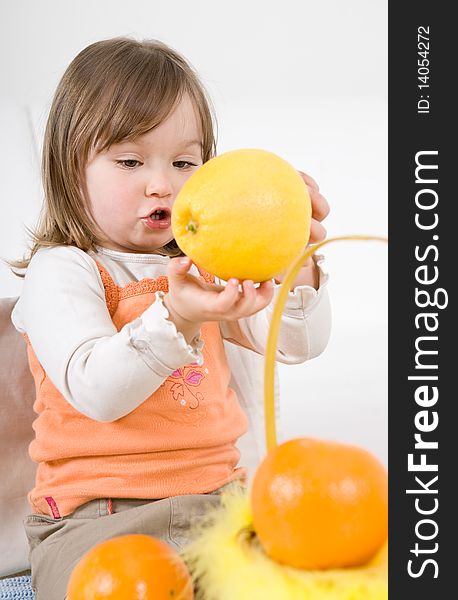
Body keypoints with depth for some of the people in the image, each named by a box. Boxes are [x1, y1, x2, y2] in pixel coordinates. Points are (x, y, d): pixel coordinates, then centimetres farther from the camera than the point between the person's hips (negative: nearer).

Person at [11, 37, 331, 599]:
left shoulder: (209, 265, 12)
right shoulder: (59, 272, -5)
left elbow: (300, 343, 1)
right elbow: (95, 391, -22)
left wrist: (298, 270, -20)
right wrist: (176, 317, -38)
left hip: (219, 498, 5)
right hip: (100, 515, -4)